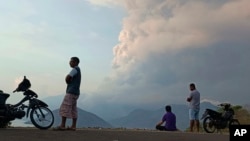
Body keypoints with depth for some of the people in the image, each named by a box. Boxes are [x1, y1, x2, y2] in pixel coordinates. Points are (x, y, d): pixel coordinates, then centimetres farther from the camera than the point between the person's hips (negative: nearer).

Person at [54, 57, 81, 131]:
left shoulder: (75, 69, -9)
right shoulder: (78, 70, 21)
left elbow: (67, 78, -19)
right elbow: (68, 77, 24)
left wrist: (68, 82, 1)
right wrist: (69, 81, 3)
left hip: (71, 92, -10)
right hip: (75, 92, 10)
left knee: (64, 108, -9)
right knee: (73, 109, 8)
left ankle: (62, 125, -10)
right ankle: (73, 126, 8)